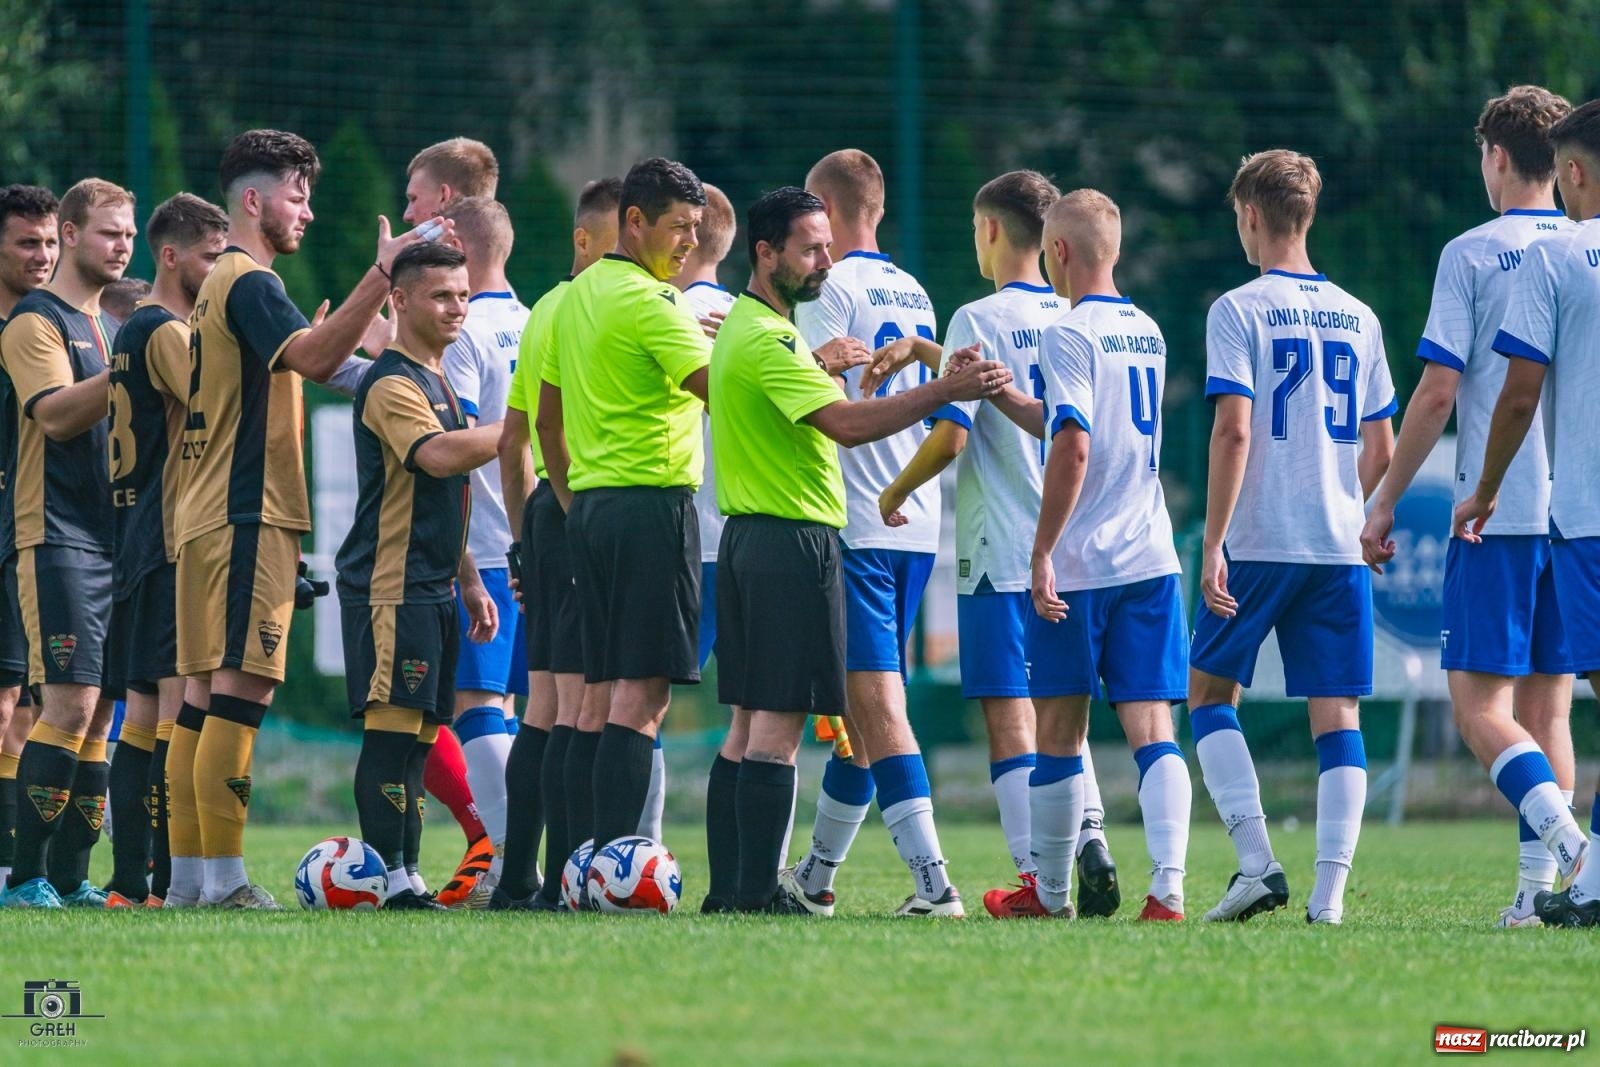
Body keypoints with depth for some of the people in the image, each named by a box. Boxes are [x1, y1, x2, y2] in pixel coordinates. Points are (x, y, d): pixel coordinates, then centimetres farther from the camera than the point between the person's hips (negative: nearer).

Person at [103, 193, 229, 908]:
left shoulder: (134, 331, 20)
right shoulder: (167, 331, -10)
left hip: (138, 545, 10)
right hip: (175, 543, -10)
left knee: (145, 711, 9)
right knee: (181, 702, -13)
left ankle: (129, 879, 8)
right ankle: (170, 879, -18)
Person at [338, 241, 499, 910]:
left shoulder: (438, 383, 21)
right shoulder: (391, 384, -10)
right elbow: (438, 455, -27)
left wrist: (470, 582, 26)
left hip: (432, 589, 10)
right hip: (390, 589, -10)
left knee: (418, 732, 7)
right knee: (392, 727, -12)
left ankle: (400, 878, 9)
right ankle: (388, 878, -15)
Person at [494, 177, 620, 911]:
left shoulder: (544, 310, 19)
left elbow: (512, 441, 24)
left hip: (547, 511, 10)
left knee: (544, 708, 12)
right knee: (584, 712, -11)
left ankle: (517, 879, 13)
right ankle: (564, 881, -14)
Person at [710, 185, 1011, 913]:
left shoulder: (743, 328, 17)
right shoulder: (768, 339, -16)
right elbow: (845, 424, -25)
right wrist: (946, 391, -26)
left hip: (750, 537, 10)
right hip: (794, 541, -10)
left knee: (753, 719, 11)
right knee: (780, 719, -10)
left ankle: (737, 885, 11)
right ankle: (759, 889, -11)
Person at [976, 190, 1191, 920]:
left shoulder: (1068, 334, -10)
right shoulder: (1146, 333, 13)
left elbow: (1072, 449, -19)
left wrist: (1042, 552, -15)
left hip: (1079, 564, -6)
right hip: (1151, 559, 6)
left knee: (1059, 731, 8)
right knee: (1152, 729, -2)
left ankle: (1049, 893, 20)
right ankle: (1168, 888, -17)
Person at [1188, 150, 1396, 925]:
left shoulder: (1239, 311, -5)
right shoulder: (1357, 318, 11)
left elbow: (1234, 432, -14)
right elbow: (1380, 449, 14)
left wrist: (1213, 545, -13)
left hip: (1260, 544, -4)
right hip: (1341, 545, 4)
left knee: (1209, 693, 10)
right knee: (1336, 715, 3)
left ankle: (1256, 861, -4)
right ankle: (1330, 888, -5)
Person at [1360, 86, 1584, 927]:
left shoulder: (1473, 255, -6)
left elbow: (1438, 393, -9)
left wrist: (1384, 503, -1)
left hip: (1498, 511, -5)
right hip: (1579, 511, 5)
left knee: (1480, 705, -4)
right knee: (1547, 705, 10)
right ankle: (1538, 885, 5)